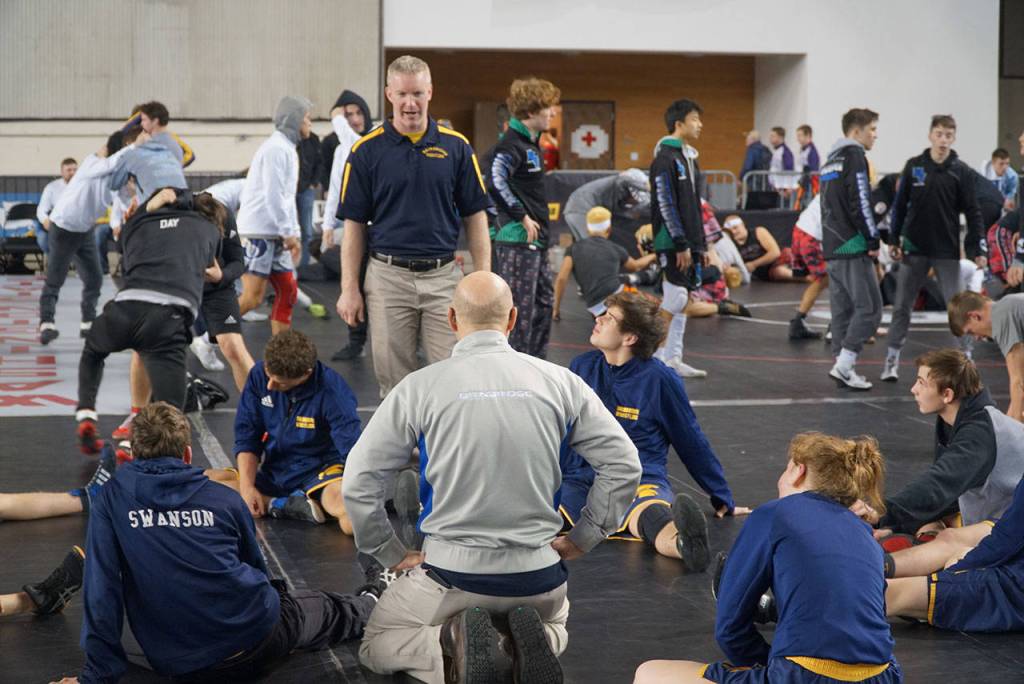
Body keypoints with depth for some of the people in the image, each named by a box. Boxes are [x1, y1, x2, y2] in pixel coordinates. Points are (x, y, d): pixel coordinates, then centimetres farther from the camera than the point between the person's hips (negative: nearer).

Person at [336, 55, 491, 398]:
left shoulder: (456, 147, 3)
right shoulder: (366, 150, 0)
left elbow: (474, 216, 6)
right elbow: (354, 224, 3)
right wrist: (349, 288, -3)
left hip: (443, 277, 0)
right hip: (388, 276, 0)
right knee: (394, 382, 6)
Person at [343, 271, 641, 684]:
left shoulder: (420, 387, -5)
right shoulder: (560, 382, 0)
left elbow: (359, 483, -5)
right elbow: (623, 465, 1)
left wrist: (392, 556, 7)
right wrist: (581, 541, 11)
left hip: (452, 572, -2)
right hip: (538, 577, 2)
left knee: (377, 645, 21)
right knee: (555, 627, 35)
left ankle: (452, 649, -12)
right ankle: (530, 642, -3)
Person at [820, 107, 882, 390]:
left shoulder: (831, 160, 20)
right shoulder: (854, 156, -10)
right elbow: (859, 203, -17)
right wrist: (873, 239, -12)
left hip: (831, 247, 10)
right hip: (853, 247, -10)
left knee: (842, 308, 11)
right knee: (869, 307, -7)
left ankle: (842, 368, 11)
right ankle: (844, 365, -12)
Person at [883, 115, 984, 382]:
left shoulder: (960, 171, -2)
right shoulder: (914, 166, 1)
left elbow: (972, 211, -1)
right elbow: (900, 205, 6)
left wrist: (977, 249, -6)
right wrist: (894, 240, 3)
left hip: (947, 250, -1)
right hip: (914, 248, 1)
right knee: (902, 305, 4)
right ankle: (892, 358, 11)